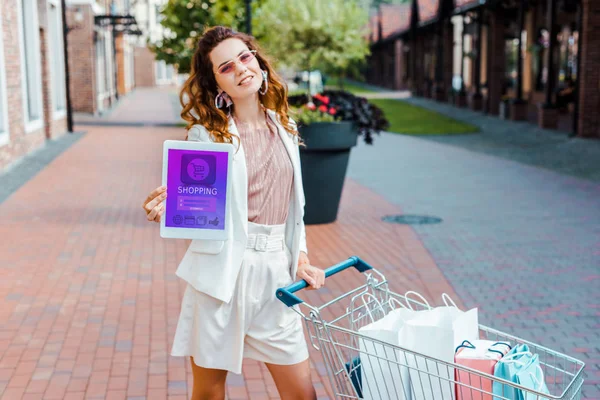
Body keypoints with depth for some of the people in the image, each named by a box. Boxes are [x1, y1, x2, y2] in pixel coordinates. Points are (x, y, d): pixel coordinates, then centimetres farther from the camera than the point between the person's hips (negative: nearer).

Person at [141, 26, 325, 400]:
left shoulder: (285, 128, 10)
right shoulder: (207, 133, -4)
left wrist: (301, 256, 9)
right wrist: (166, 210, -27)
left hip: (275, 273, 4)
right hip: (222, 272, -3)